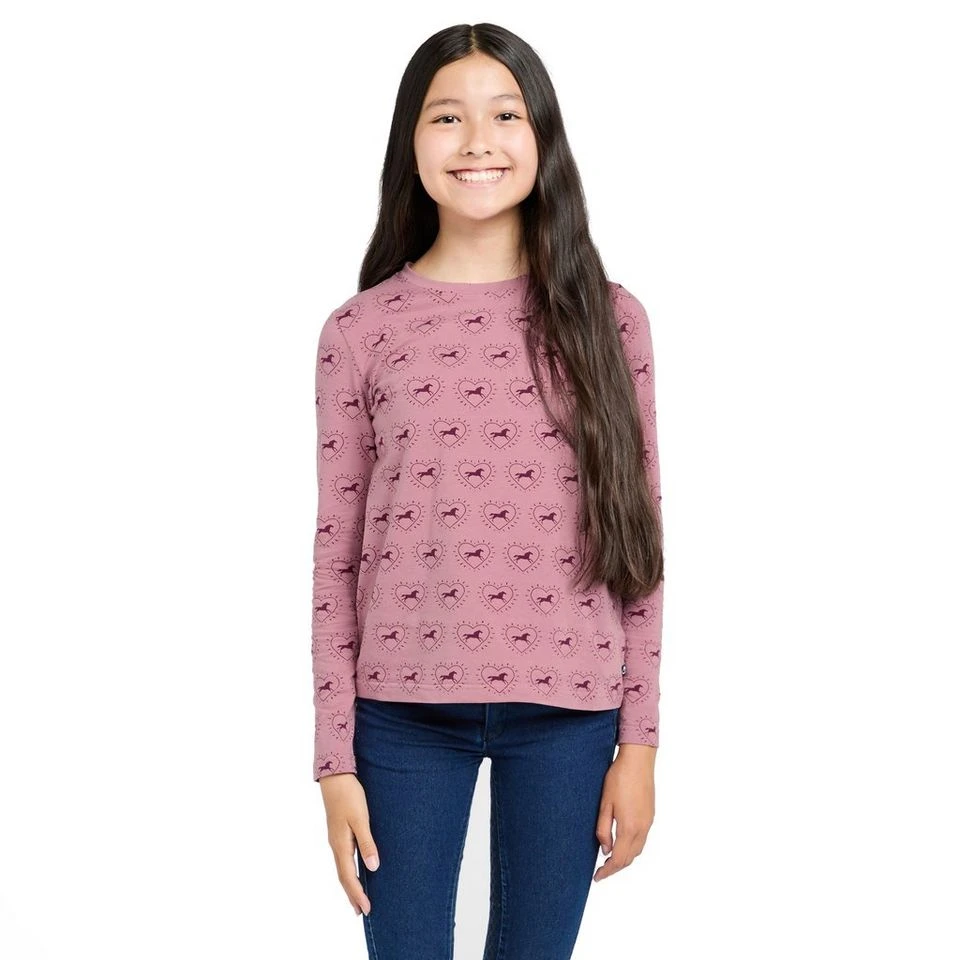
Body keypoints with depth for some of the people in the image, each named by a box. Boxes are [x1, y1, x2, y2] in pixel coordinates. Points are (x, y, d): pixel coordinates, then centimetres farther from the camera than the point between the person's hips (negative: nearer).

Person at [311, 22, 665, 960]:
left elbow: (638, 536, 3)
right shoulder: (360, 331, 0)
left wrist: (639, 739, 1)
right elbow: (337, 552, 1)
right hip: (405, 709, 0)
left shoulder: (605, 319, 1)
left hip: (565, 711, 1)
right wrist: (335, 759, -1)